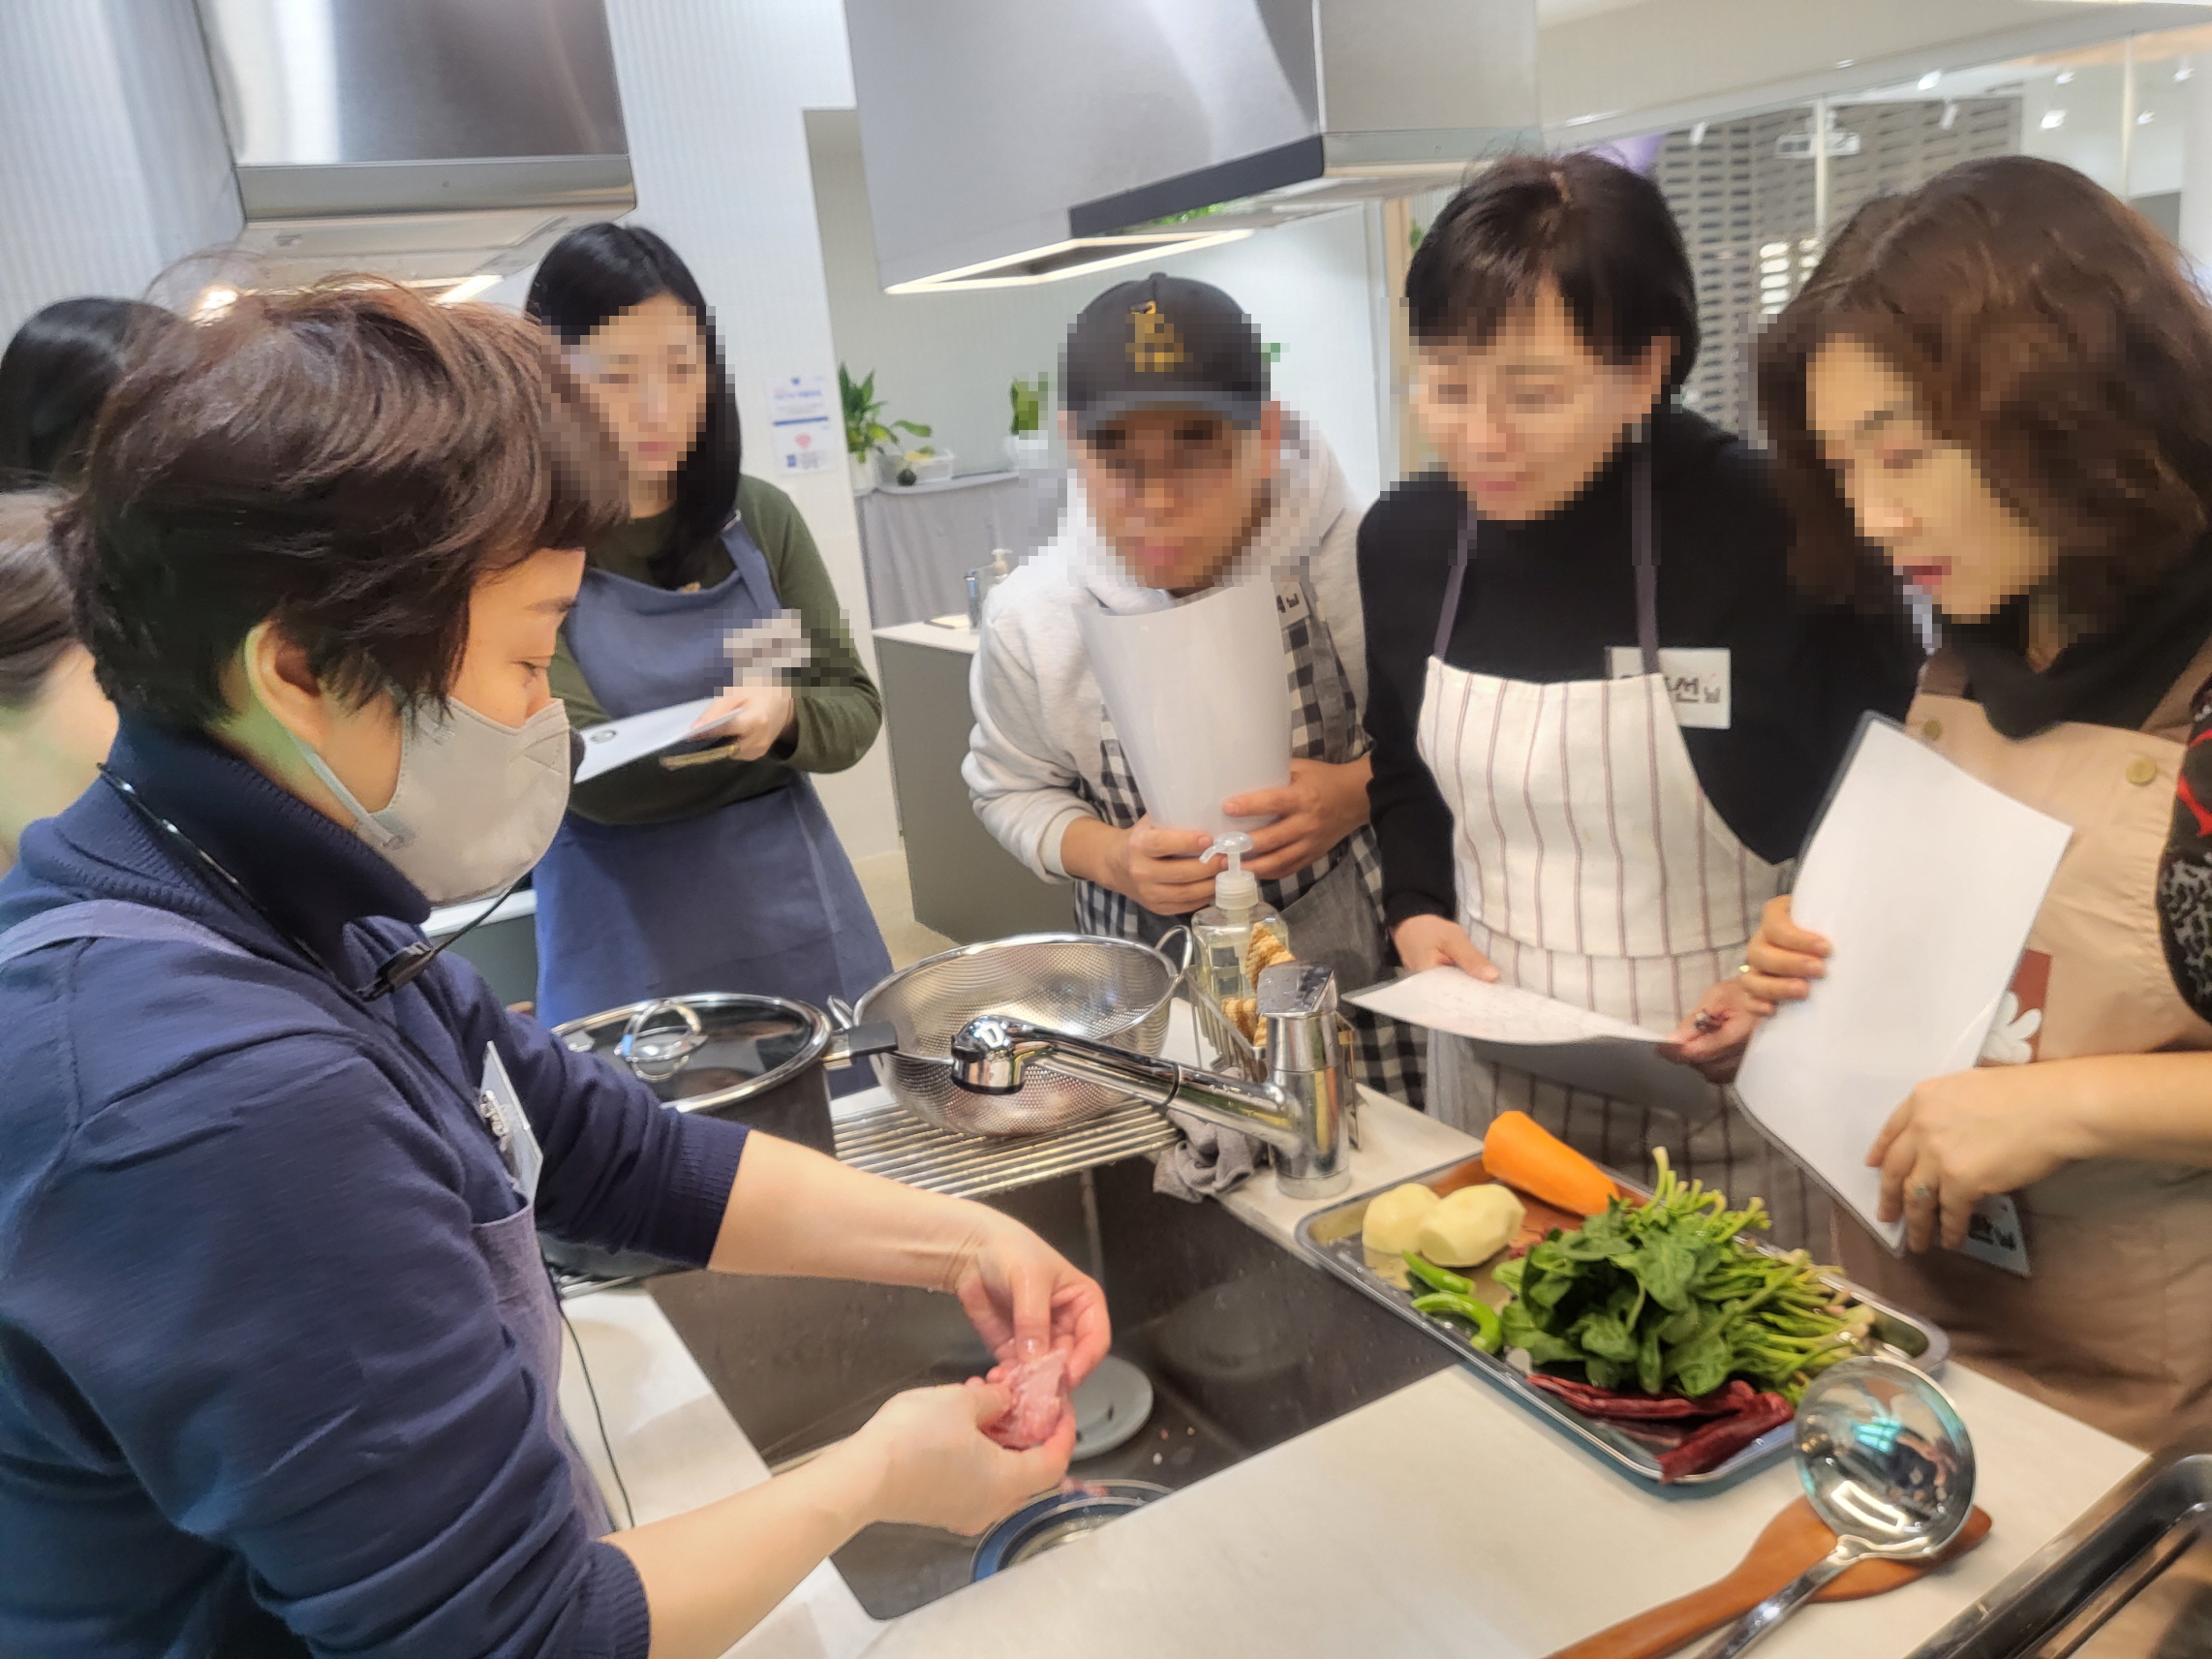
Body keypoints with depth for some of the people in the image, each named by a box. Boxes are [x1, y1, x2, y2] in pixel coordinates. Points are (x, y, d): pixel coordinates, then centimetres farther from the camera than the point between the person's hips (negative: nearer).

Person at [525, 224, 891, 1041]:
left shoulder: (759, 517, 2)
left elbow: (855, 711, 1)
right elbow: (592, 776, -12)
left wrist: (783, 717, -20)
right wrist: (735, 725, -26)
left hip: (801, 924, 3)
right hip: (631, 951, -3)